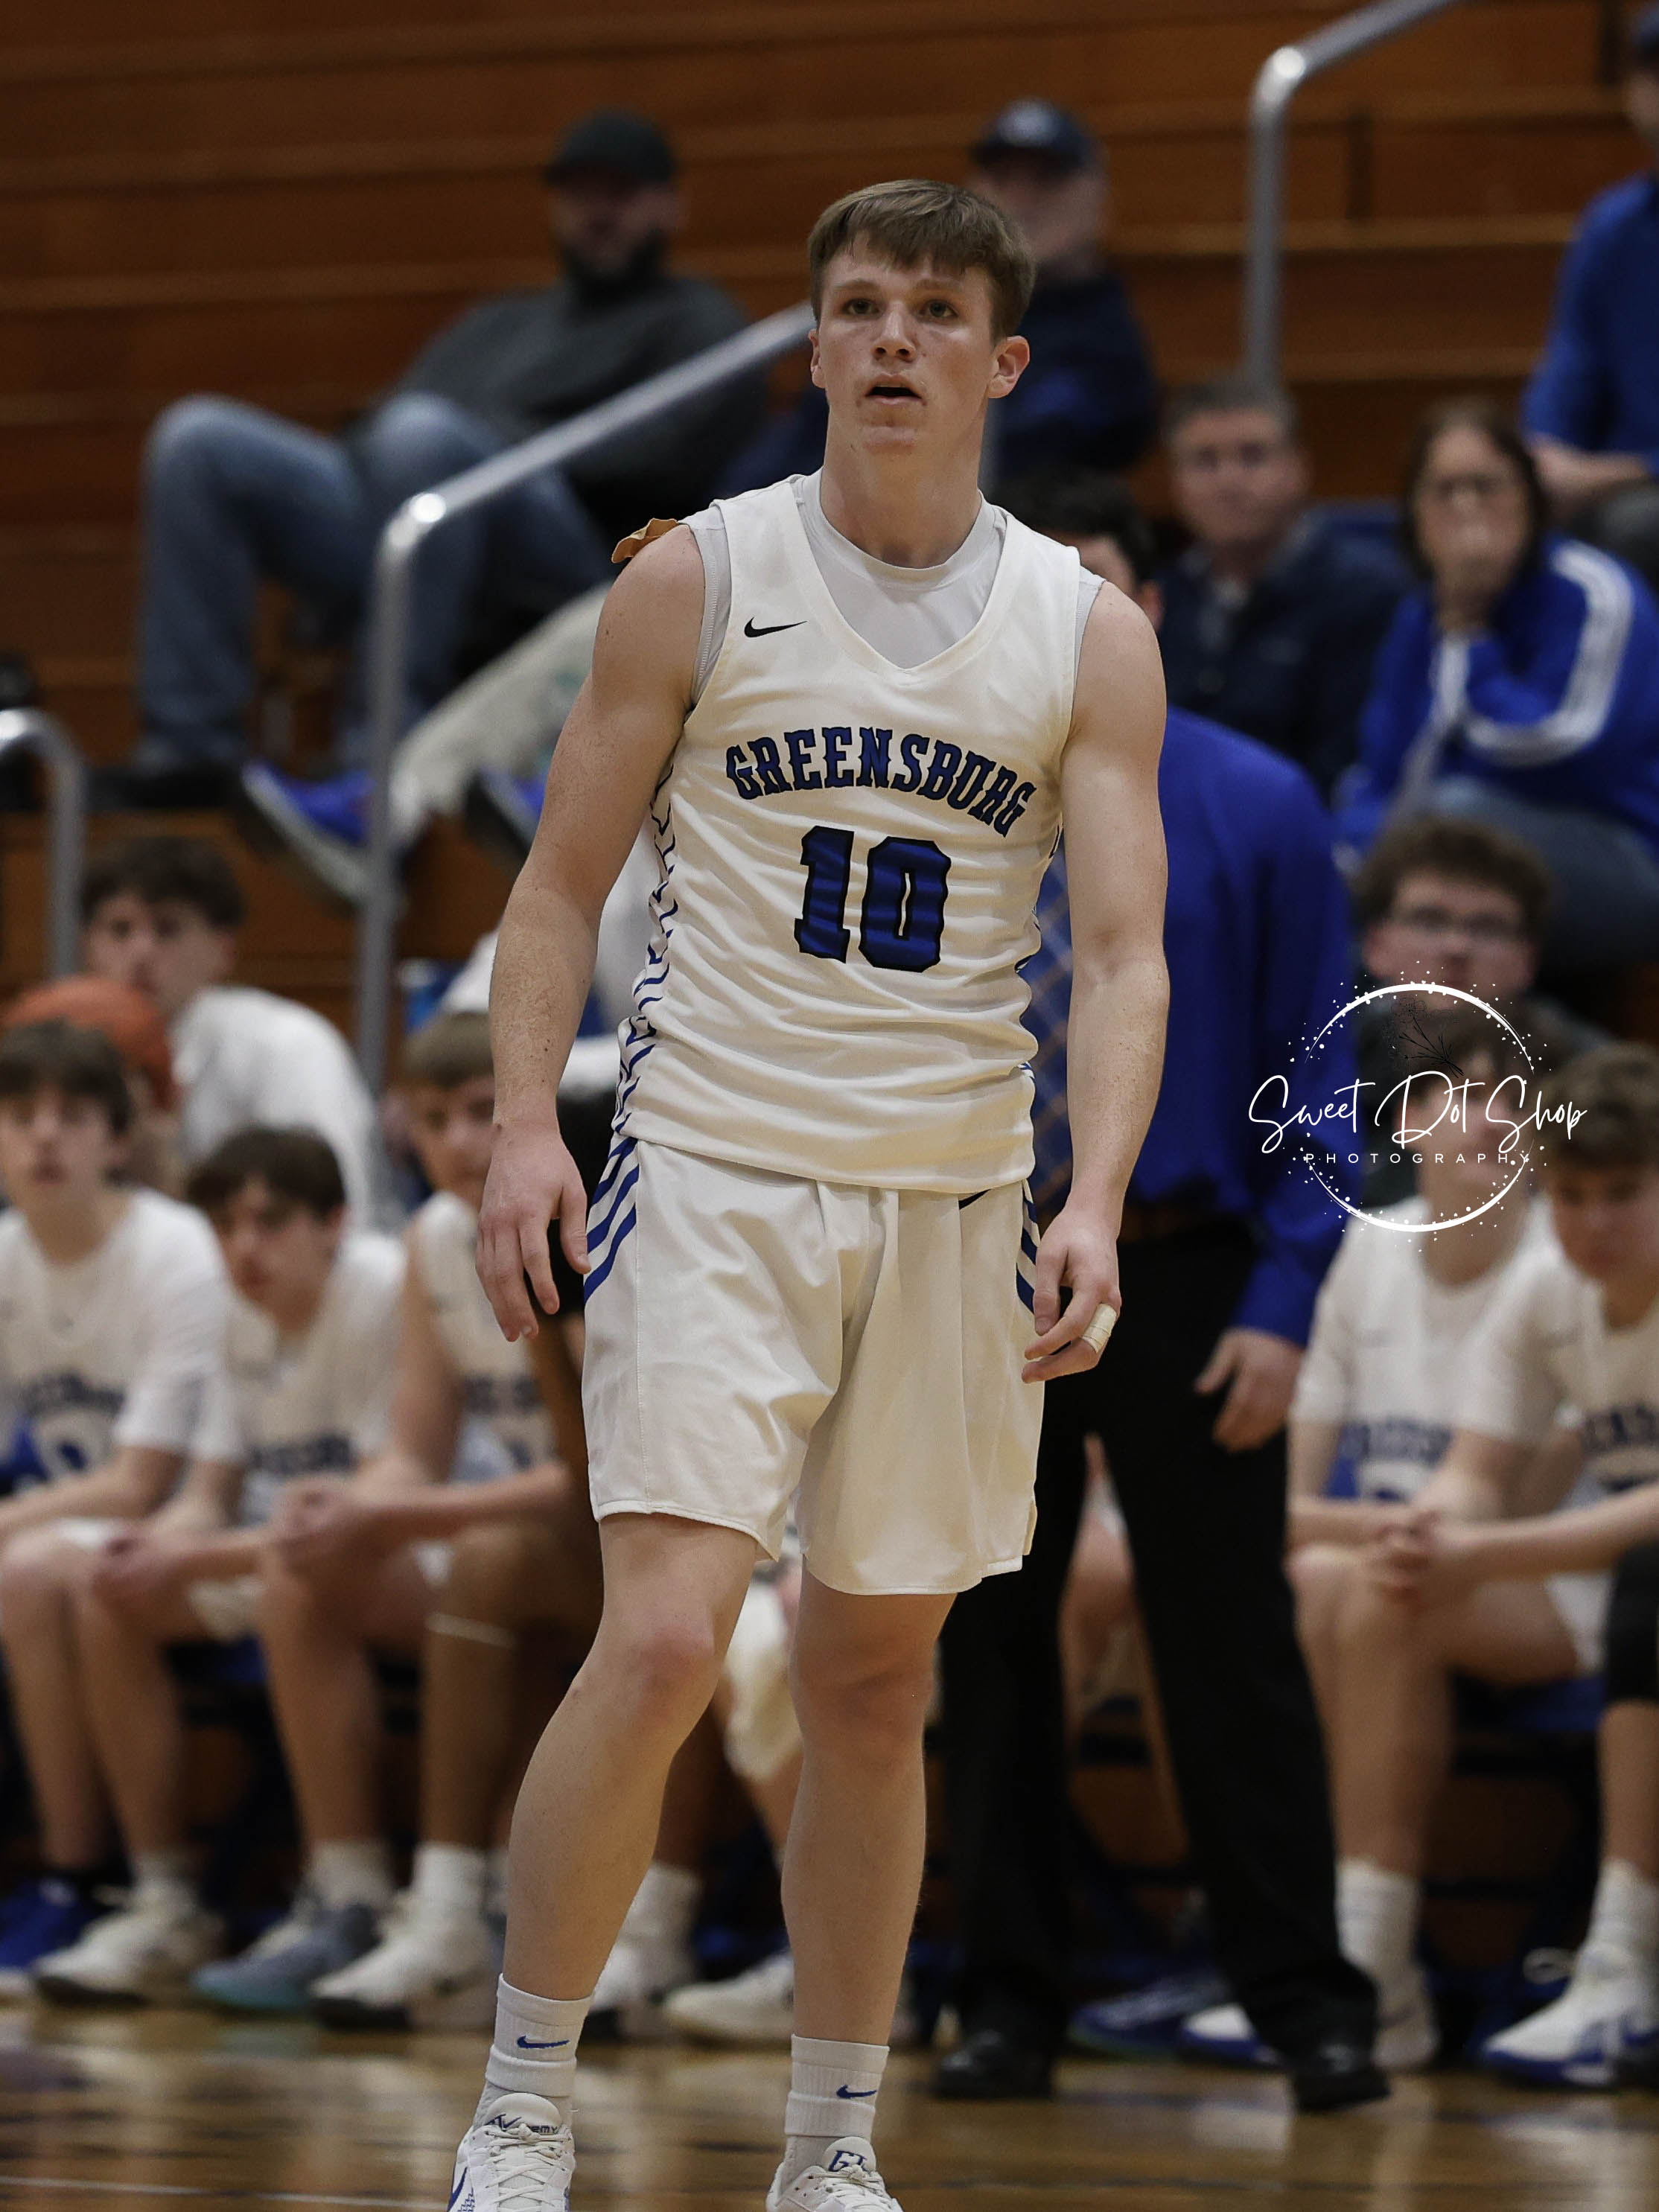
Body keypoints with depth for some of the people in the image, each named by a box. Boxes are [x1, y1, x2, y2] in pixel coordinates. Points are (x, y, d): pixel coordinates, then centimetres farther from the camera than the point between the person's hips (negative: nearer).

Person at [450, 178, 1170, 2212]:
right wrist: (521, 1122, -10)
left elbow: (1122, 950, -1)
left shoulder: (1088, 634, 4)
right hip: (717, 1172, -3)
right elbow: (562, 881, 4)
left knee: (877, 1682, 9)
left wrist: (1095, 1201, -16)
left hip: (955, 1201, 3)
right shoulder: (698, 578, 1)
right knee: (664, 1640, -16)